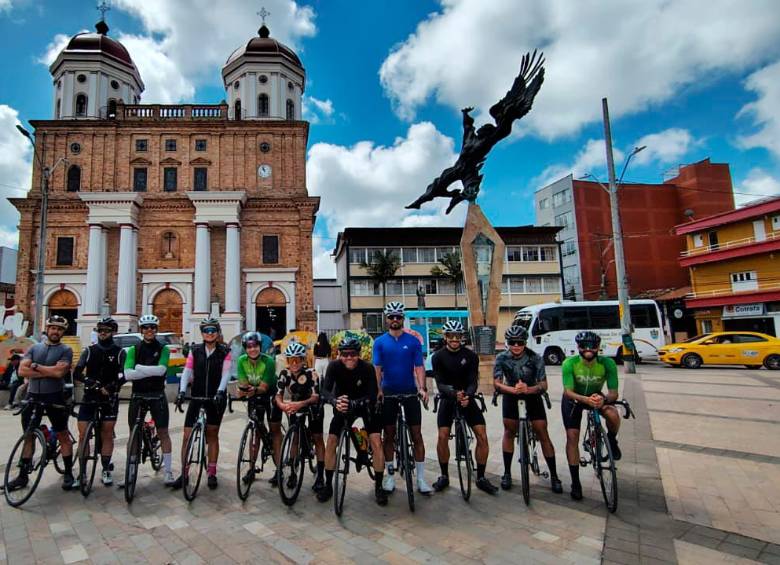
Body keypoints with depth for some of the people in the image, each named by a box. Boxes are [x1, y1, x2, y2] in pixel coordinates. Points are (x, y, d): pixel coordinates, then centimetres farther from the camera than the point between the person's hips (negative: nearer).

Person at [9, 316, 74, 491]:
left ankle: (68, 474, 12)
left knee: (63, 436, 3)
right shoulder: (34, 348, 8)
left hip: (54, 398, -4)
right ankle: (23, 475, 25)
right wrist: (48, 372, -13)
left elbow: (59, 372, -17)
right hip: (33, 397, 4)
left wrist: (35, 366, -7)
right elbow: (22, 371, -3)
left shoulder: (66, 350, -3)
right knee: (29, 436, 12)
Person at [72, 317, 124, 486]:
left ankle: (106, 470, 14)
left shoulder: (119, 352, -1)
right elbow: (77, 373, -6)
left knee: (107, 435, 3)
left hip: (110, 398, -1)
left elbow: (123, 375, -12)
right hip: (89, 397, 1)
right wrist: (93, 384, -21)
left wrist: (110, 387, -26)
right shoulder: (89, 351, 4)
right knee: (83, 435, -2)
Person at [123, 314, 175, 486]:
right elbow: (128, 374, -12)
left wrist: (139, 368, -13)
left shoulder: (163, 349, 0)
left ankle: (168, 471, 7)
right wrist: (151, 372, -20)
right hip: (137, 395, 2)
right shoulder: (134, 349, 2)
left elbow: (161, 369, -17)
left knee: (163, 433, 0)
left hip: (157, 395, -2)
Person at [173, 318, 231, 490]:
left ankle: (211, 473, 20)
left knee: (213, 435, 9)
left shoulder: (224, 352, -3)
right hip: (197, 397, 1)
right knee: (187, 436, -1)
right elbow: (187, 371, -4)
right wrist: (182, 391, -19)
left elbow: (226, 374, -11)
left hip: (216, 398, -1)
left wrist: (220, 392, -27)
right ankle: (183, 473, 13)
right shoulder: (195, 350, 4)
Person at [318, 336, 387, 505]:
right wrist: (335, 401, -53)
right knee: (331, 442, -5)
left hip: (365, 405, -2)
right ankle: (328, 485, 14)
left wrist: (352, 403, -49)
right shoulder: (334, 366, -22)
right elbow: (325, 390, -31)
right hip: (342, 407, 2)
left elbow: (372, 396, -32)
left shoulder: (367, 368, -27)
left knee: (376, 442, -15)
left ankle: (378, 486, 1)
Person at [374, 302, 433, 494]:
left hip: (410, 391, 0)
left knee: (416, 435, 2)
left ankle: (421, 478, 11)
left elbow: (419, 367, -2)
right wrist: (378, 390, -20)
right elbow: (377, 368, -6)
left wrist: (422, 388, -16)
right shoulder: (380, 342, -1)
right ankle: (390, 475, 23)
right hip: (388, 393, 0)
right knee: (389, 435, 9)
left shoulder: (413, 341, -1)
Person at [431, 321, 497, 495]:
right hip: (447, 399, -1)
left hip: (467, 398, 1)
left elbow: (473, 382, -12)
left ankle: (481, 478, 8)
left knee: (482, 437, -9)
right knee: (442, 437, -12)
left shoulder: (471, 356, -8)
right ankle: (444, 476, 10)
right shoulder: (438, 357, -10)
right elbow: (440, 384, -16)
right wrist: (454, 394, -36)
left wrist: (467, 395, -34)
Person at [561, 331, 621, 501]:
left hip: (597, 397, 1)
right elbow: (568, 392, -32)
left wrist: (604, 399, -49)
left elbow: (614, 392, -26)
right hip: (573, 399, -1)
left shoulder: (607, 364, -26)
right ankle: (575, 482, 5)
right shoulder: (569, 364, -29)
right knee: (572, 436, -9)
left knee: (613, 415, -29)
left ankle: (611, 441, 5)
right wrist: (585, 399, -51)